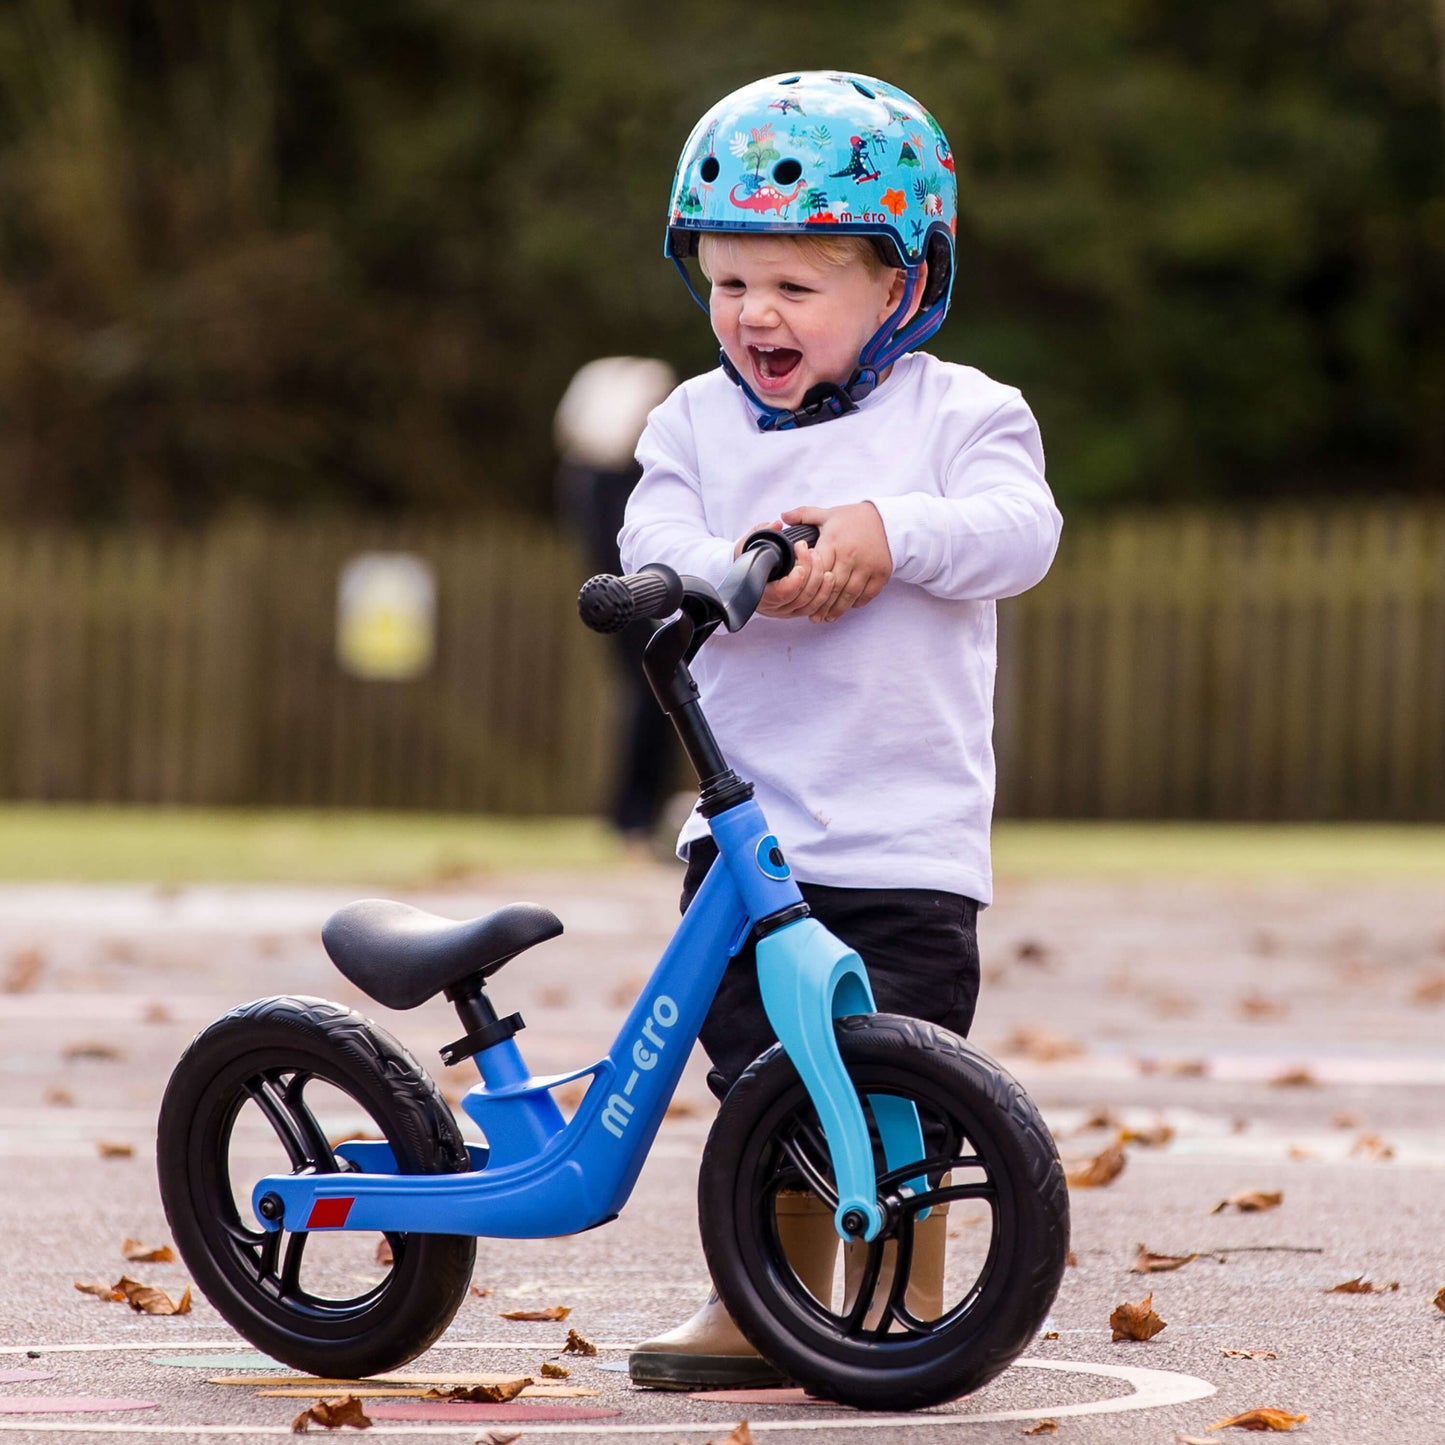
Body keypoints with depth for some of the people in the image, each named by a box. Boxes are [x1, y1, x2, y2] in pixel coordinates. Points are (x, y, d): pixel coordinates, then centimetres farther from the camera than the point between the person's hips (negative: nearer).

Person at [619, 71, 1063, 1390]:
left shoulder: (957, 412, 0)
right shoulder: (697, 424, 8)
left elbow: (1019, 530, -16)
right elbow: (653, 551, -7)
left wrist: (888, 531, -31)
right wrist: (751, 572, -28)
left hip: (908, 830, -3)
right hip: (748, 823, 3)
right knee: (763, 1077, 7)